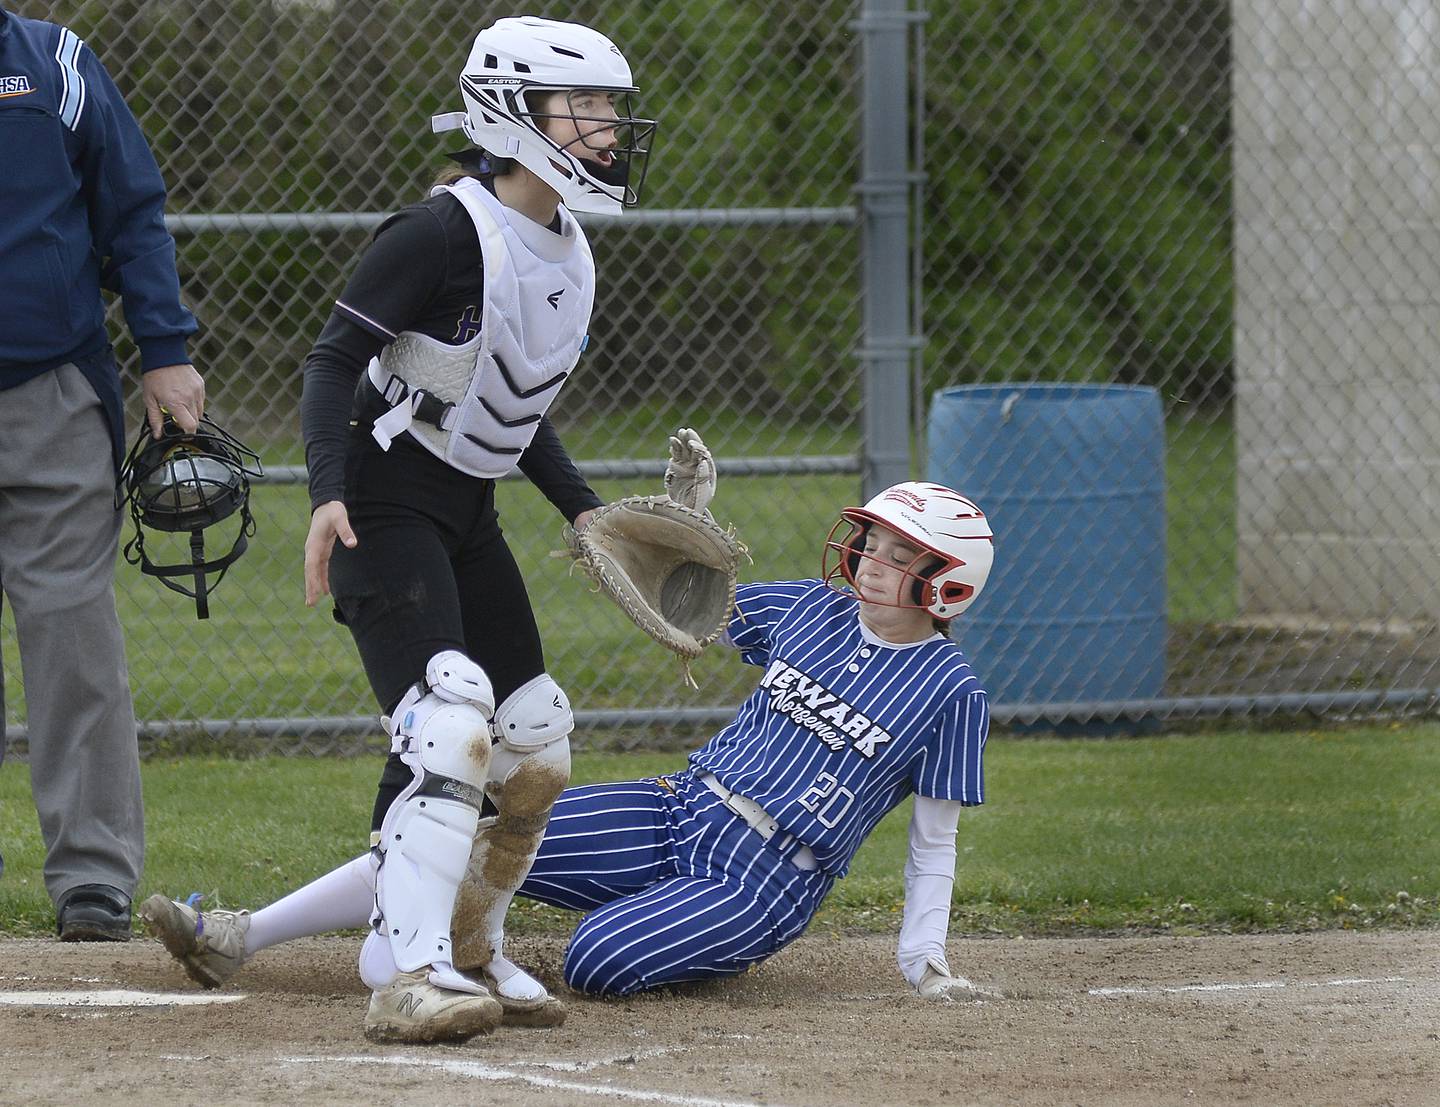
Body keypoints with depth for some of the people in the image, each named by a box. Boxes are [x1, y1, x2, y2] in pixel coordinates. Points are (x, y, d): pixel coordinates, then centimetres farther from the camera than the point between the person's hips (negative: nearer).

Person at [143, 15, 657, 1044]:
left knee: (536, 750, 7)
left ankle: (470, 947, 24)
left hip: (469, 515, 9)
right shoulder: (446, 230, -18)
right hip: (385, 506, -9)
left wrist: (582, 507, 12)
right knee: (450, 722, -24)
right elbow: (335, 359, -18)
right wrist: (328, 492, -30)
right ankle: (411, 977, -30)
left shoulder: (569, 252, 9)